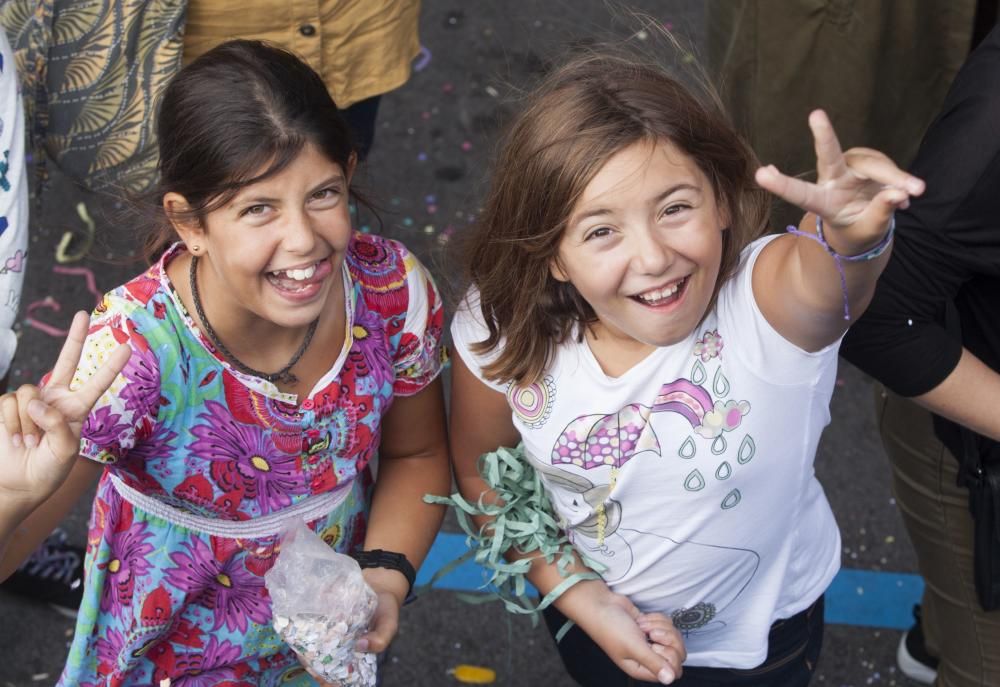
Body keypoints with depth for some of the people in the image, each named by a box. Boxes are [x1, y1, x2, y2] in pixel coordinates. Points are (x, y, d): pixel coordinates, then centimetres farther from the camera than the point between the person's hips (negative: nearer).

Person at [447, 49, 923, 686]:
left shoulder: (768, 301, -36)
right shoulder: (503, 334, -26)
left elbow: (826, 279, -60)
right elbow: (483, 471, -8)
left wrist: (854, 236, -83)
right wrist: (580, 598, -17)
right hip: (592, 620, 2)